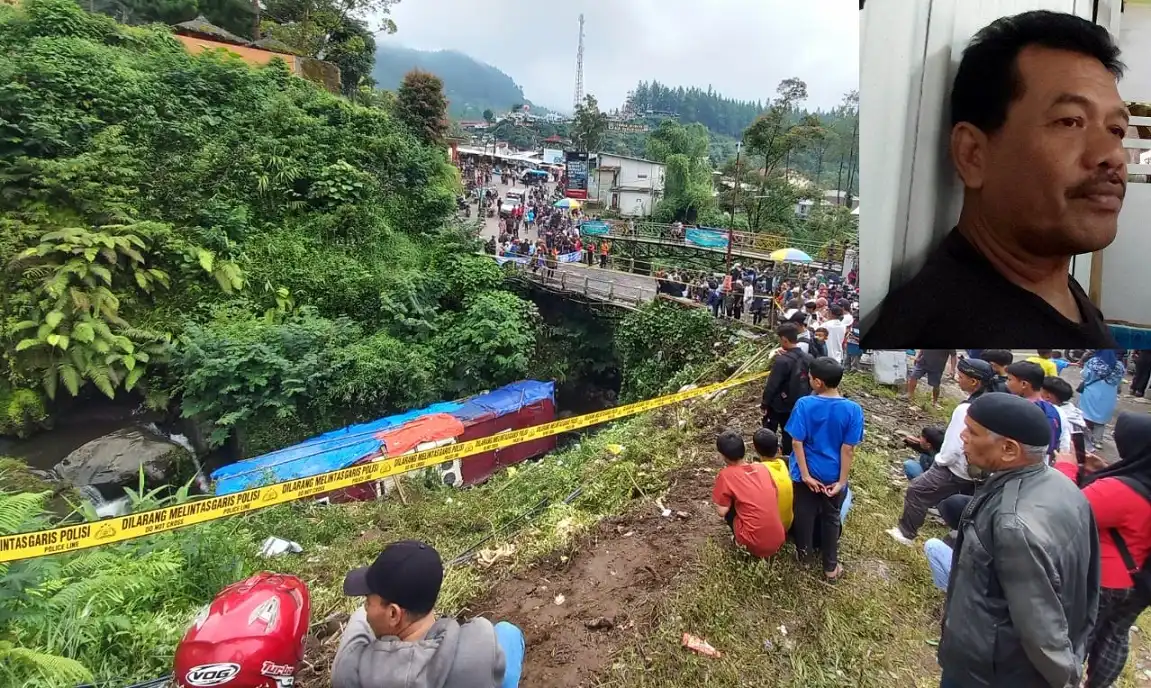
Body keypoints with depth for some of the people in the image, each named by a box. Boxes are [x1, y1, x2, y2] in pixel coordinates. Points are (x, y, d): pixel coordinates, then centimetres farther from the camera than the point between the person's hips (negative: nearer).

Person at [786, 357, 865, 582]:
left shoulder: (804, 404, -20)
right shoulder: (853, 410, -17)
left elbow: (797, 442, -18)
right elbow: (848, 449, -14)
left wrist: (805, 474, -10)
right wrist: (842, 481, -7)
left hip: (807, 472, -1)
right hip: (833, 475, 1)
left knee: (804, 513, 20)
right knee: (831, 518, 18)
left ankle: (804, 551, 40)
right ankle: (830, 567, 29)